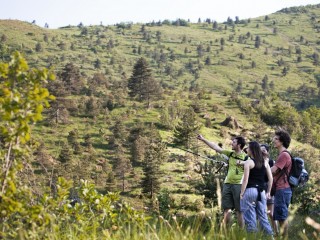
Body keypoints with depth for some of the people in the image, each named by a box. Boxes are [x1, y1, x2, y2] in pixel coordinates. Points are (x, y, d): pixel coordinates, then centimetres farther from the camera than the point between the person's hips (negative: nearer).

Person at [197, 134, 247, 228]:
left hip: (238, 185, -6)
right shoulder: (230, 154, 10)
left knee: (239, 210, -1)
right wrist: (203, 139, 14)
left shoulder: (245, 157, -6)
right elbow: (216, 147, 13)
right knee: (227, 209, 6)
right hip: (227, 184, 6)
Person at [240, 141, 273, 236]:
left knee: (249, 215, 0)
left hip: (250, 190, -5)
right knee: (263, 215, 11)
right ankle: (270, 234, 9)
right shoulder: (265, 162, 10)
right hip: (262, 191, 5)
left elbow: (245, 180, -9)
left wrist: (241, 193, -4)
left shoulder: (248, 162, -5)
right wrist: (268, 192, 16)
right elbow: (270, 178, 9)